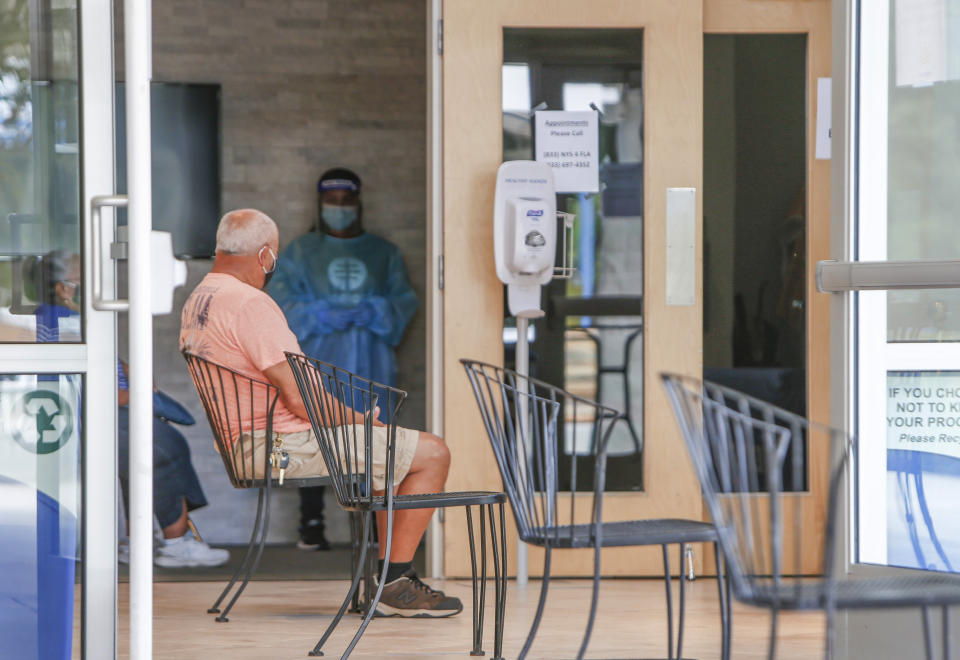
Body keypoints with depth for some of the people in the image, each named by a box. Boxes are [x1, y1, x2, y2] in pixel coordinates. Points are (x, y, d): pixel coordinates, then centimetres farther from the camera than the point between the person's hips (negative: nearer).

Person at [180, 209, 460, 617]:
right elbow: (299, 399, -24)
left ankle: (390, 578, 23)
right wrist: (359, 419, -6)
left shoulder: (196, 302, 13)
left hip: (252, 444, 11)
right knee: (432, 454, -5)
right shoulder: (250, 304, -21)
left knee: (395, 452, 26)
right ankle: (395, 586, -1)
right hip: (290, 446, -11)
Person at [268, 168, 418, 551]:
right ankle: (311, 526, -4)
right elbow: (279, 299, 2)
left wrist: (374, 312, -11)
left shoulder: (384, 253, 17)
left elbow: (404, 299, 8)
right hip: (318, 361, -1)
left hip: (369, 365, 1)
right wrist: (320, 316, -13)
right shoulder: (299, 252, 13)